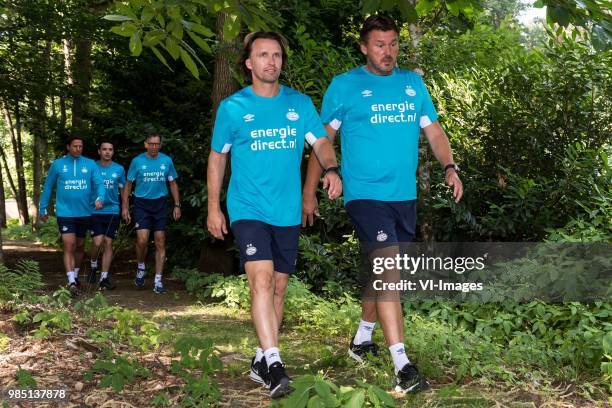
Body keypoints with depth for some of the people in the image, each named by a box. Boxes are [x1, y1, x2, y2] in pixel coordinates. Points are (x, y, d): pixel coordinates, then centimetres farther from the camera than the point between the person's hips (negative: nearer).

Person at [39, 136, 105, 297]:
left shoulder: (90, 164, 3)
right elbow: (48, 187, 8)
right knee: (69, 246, -12)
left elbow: (99, 183, -5)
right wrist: (43, 209, 9)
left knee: (80, 246, 15)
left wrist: (99, 198, -25)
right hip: (65, 212, -2)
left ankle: (75, 276, 33)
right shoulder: (57, 164, 1)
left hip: (84, 212, 2)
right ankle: (71, 281, -15)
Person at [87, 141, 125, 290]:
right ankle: (93, 267, 17)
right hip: (95, 211, -2)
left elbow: (123, 189, 14)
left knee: (108, 243, 2)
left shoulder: (119, 169, 6)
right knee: (97, 242, -12)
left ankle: (104, 278, 7)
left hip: (113, 211, 2)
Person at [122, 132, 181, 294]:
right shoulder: (137, 161, -1)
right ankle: (141, 268, 16)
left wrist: (177, 205, 5)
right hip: (142, 203, -2)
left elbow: (173, 183, 12)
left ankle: (158, 281, 7)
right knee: (142, 240, -14)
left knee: (160, 243, 1)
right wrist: (125, 207, -3)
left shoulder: (166, 161, 4)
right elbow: (128, 185, 4)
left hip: (160, 204, 2)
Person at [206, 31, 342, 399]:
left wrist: (332, 169, -21)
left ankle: (262, 360, 24)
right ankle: (274, 362, -20)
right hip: (248, 209, -3)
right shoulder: (232, 107, -1)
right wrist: (214, 208, 5)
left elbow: (321, 142, 2)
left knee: (278, 287, 10)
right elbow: (217, 158, 7)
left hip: (288, 212, 3)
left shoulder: (300, 103, 4)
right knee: (261, 280, -19)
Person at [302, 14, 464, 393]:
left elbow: (434, 131, 11)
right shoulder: (345, 85, -1)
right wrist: (310, 191, -1)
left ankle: (362, 338, 37)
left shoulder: (413, 83, 11)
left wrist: (449, 167, -7)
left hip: (404, 196, 5)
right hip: (365, 194, -5)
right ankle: (402, 365, -18)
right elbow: (323, 140, 1)